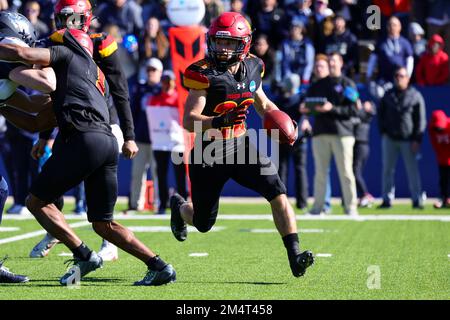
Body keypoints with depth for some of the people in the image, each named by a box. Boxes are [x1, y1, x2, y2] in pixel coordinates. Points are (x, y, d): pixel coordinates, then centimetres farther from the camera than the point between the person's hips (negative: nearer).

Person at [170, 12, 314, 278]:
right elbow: (189, 121, -25)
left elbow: (263, 104, 19)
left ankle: (295, 257, -19)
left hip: (241, 146, 4)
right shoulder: (204, 74, -18)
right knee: (203, 224, 11)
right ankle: (179, 207, 48)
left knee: (278, 193, -19)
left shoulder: (251, 68, 0)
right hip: (210, 154, -4)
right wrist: (219, 121, -42)